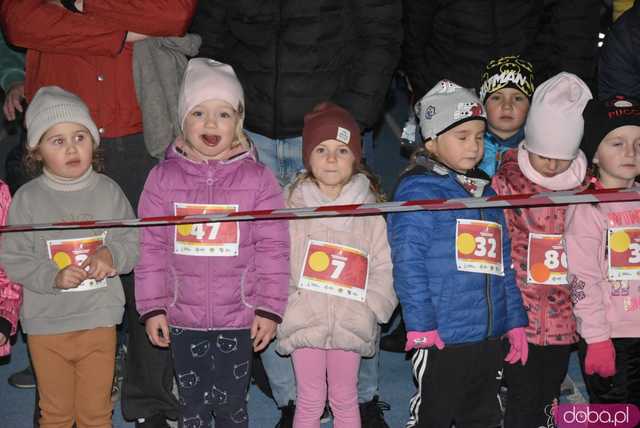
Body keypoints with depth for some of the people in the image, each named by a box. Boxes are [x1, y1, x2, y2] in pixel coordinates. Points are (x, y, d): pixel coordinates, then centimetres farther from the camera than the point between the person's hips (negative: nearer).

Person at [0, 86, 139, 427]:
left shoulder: (108, 191, -2)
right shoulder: (28, 198, -7)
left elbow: (134, 242, 2)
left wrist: (112, 254, -18)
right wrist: (53, 277, -21)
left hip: (99, 320, 1)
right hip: (46, 324, 0)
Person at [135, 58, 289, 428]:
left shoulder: (258, 178, -6)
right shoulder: (163, 178, -2)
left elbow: (273, 248, -5)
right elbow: (151, 247, 0)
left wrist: (270, 308, -6)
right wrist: (152, 306, -1)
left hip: (239, 316, -1)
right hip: (182, 316, 2)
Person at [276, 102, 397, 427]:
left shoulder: (371, 210, -1)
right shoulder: (293, 206, -2)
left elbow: (383, 267, 0)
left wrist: (368, 311, -9)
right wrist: (285, 306, -10)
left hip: (351, 325, 1)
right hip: (303, 323, 0)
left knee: (345, 400, 15)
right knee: (309, 402, 12)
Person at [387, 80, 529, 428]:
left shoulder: (486, 192, 15)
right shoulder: (418, 189, -8)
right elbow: (408, 262, -15)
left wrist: (515, 321, 16)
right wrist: (421, 326, -19)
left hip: (491, 337, 7)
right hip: (442, 339, -7)